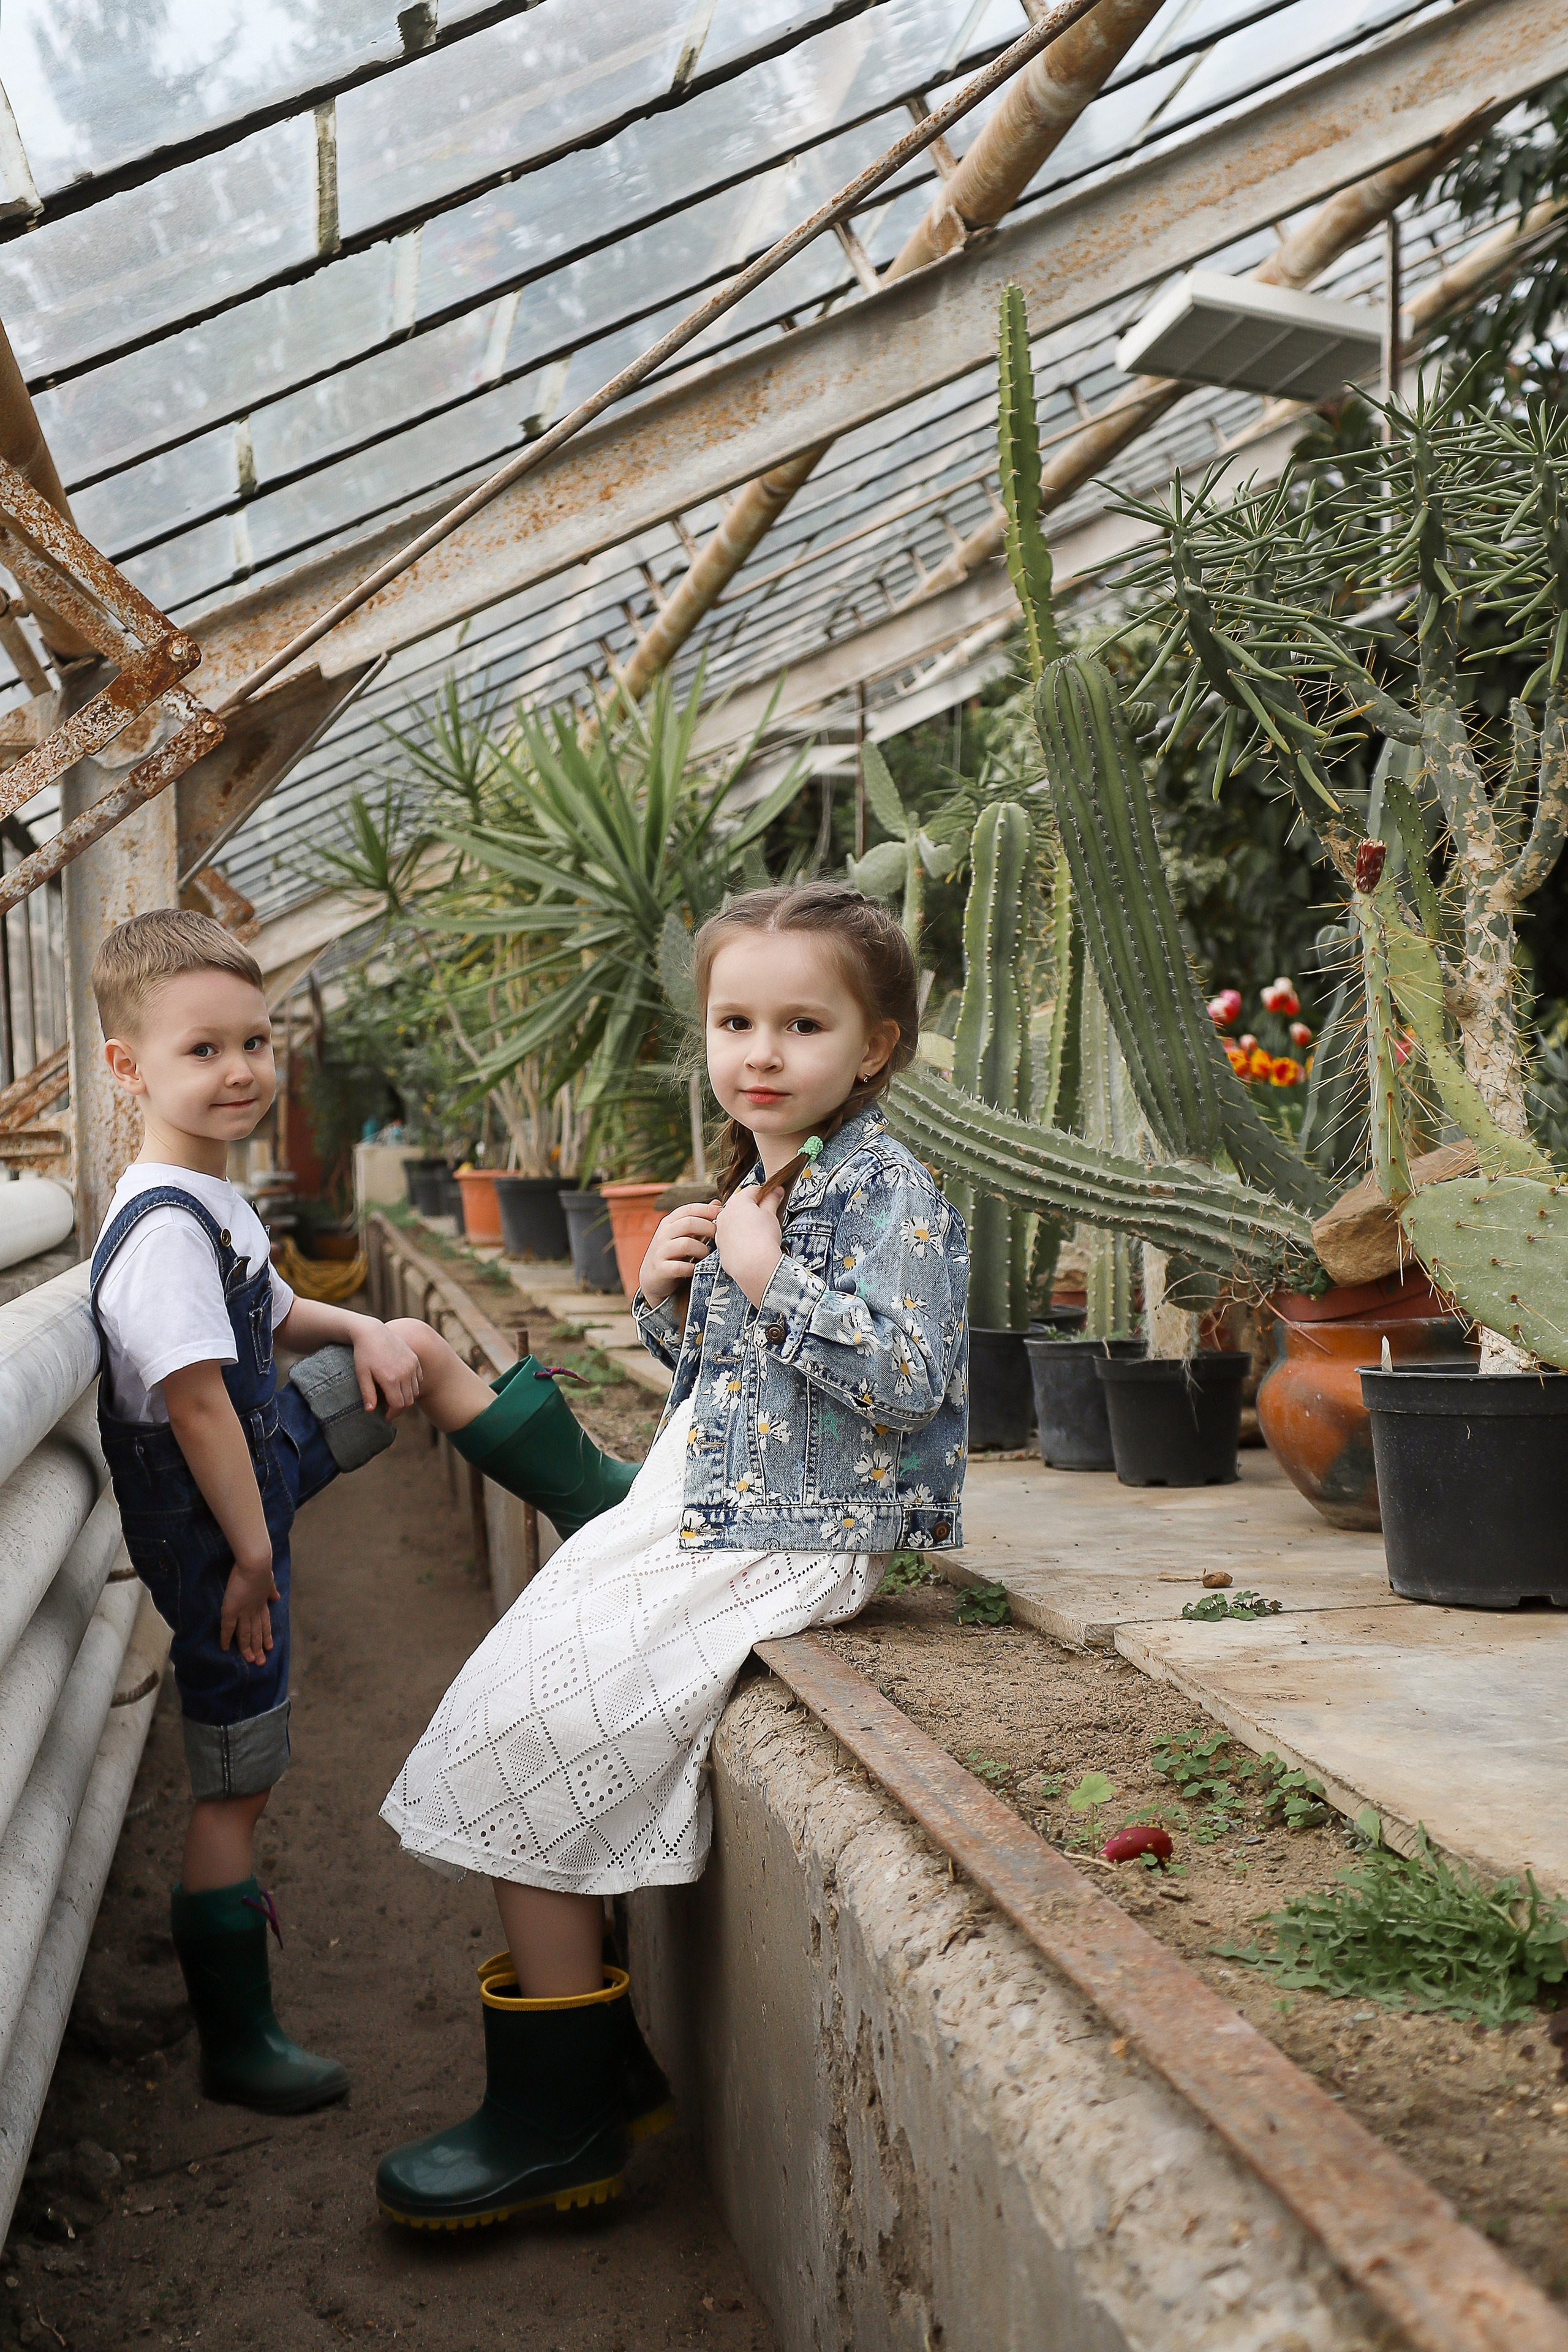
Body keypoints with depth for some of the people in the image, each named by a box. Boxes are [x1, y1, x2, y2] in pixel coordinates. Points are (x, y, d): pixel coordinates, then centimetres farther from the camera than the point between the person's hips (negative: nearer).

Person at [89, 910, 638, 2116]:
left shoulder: (211, 1197, 5)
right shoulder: (163, 1228, -27)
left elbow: (269, 1314, 20)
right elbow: (196, 1399, -29)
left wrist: (363, 1331, 1)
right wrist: (251, 1553, -24)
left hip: (264, 1454, 9)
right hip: (209, 1519, -9)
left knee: (421, 1349, 13)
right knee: (237, 1784, 1)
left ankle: (596, 1496, 28)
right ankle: (238, 2043, 15)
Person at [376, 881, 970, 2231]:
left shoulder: (891, 1194, -13)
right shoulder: (752, 1184, 14)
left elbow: (906, 1382, -24)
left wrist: (770, 1278, -22)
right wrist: (667, 1295, 3)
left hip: (784, 1548, -10)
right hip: (692, 1516, 10)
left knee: (527, 1742, -13)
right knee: (513, 1707, 6)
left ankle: (558, 2119, 3)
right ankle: (606, 2068, 16)